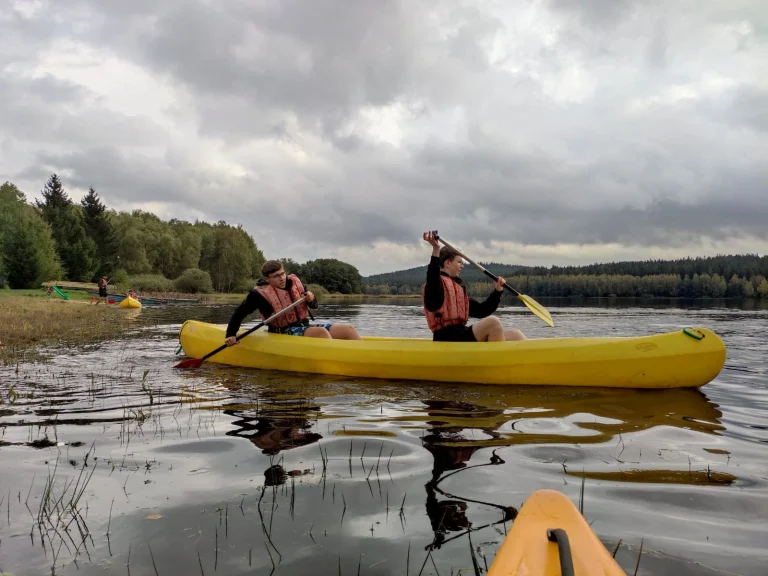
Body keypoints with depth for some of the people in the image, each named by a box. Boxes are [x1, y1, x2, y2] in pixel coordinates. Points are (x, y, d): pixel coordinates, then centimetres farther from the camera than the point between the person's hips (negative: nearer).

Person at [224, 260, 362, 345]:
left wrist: (311, 299, -7)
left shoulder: (294, 281, 9)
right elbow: (239, 312, -4)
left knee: (348, 329, -9)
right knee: (321, 332, -36)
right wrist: (231, 335, -13)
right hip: (284, 333, -7)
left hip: (305, 326, 7)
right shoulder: (260, 294, -8)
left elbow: (314, 305, 17)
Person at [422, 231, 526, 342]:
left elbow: (481, 310, 26)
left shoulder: (458, 288, 27)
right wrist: (436, 250, -38)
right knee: (493, 322, -28)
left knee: (514, 334, -3)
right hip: (447, 337, -9)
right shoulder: (437, 283, 0)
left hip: (462, 335, 9)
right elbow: (432, 276, -27)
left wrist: (497, 291, 15)